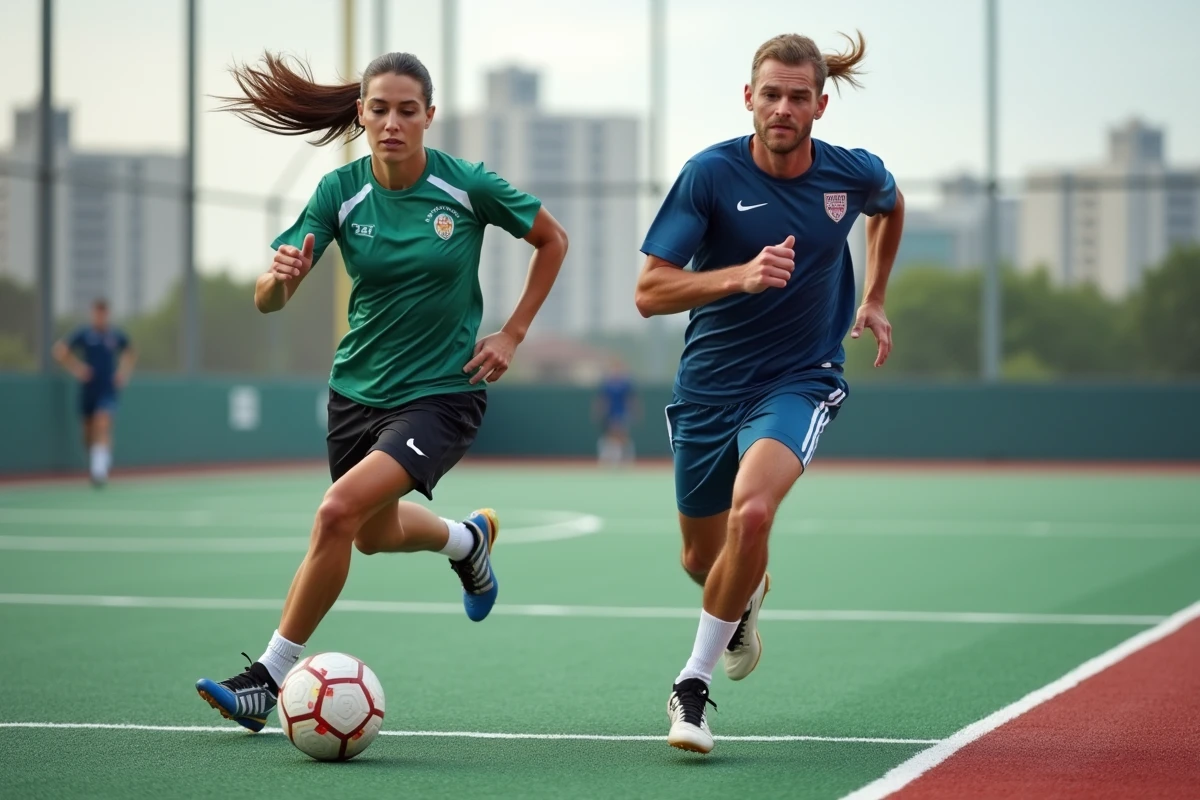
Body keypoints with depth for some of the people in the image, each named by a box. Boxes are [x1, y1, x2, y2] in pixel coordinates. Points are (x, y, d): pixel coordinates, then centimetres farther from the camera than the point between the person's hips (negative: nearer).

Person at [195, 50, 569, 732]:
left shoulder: (468, 185, -14)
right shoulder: (340, 192, -9)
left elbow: (553, 240, 3)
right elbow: (268, 301, -13)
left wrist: (513, 335, -3)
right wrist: (282, 277, -37)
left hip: (442, 390, -5)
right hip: (359, 387, 5)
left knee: (339, 512, -22)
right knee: (375, 534, 23)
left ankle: (272, 676, -9)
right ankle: (468, 537, 58)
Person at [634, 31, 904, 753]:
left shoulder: (854, 173, -5)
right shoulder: (711, 173, -14)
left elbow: (891, 208, 22)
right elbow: (650, 292, -18)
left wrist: (874, 298, 19)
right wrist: (742, 275, -32)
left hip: (800, 380, -1)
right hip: (710, 384, 1)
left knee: (751, 512, -29)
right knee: (702, 559, 14)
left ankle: (694, 684, -15)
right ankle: (750, 591, 54)